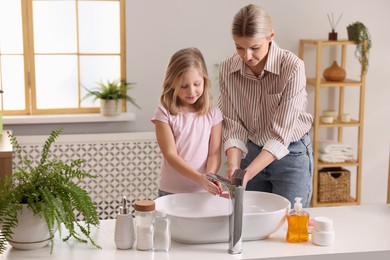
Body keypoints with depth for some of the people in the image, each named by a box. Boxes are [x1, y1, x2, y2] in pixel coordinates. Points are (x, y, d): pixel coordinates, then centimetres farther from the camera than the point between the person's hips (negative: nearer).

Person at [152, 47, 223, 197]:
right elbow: (170, 155, -13)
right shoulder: (164, 113, -7)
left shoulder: (212, 113, 1)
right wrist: (199, 178, -25)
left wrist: (210, 176, -23)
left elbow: (215, 152, -2)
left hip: (204, 191, 2)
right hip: (171, 191, -1)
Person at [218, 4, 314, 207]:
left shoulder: (292, 67, -24)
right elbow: (233, 126, -10)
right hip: (251, 152, 3)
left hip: (291, 154, -3)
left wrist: (247, 174, -35)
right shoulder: (227, 69, -12)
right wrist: (233, 166, -27)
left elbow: (280, 134, -25)